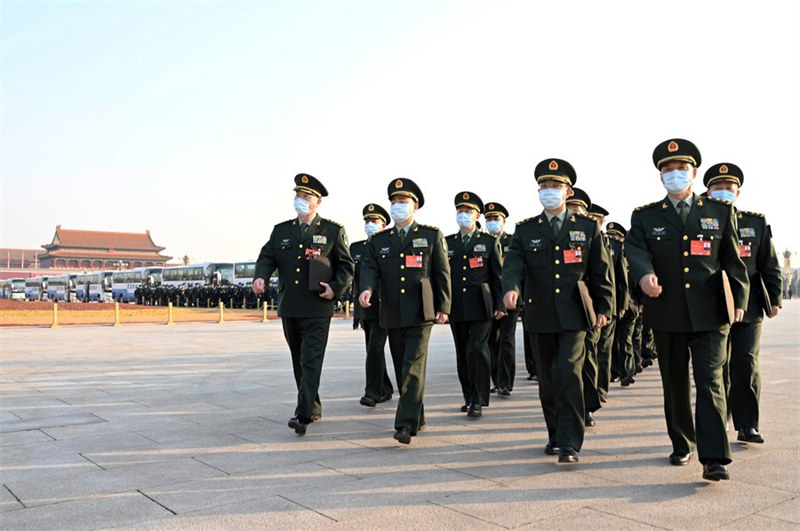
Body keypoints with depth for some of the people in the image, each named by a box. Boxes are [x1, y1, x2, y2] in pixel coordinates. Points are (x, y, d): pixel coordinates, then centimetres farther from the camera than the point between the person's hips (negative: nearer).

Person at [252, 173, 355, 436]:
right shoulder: (281, 230, 13)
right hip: (289, 307, 5)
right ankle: (314, 407, 28)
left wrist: (336, 288, -12)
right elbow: (267, 257, 8)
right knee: (299, 361, 14)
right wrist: (260, 277, -13)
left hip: (317, 308, -5)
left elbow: (346, 265, 4)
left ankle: (303, 415, -12)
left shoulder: (333, 231, 3)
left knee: (311, 361, -10)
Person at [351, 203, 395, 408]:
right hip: (364, 307, 6)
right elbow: (349, 273, 11)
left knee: (375, 347, -13)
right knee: (373, 349, 12)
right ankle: (385, 390, 25)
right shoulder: (355, 248, 14)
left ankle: (372, 392, -10)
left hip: (383, 307, -6)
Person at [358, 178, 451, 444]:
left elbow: (442, 272, 2)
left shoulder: (431, 235, 5)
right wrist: (367, 289, -21)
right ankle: (417, 419, 25)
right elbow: (369, 268, 1)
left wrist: (444, 307, -4)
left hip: (420, 312, -4)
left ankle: (406, 424, -15)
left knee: (414, 366, -13)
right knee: (402, 369, 11)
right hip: (392, 314, 4)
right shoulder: (379, 240, 13)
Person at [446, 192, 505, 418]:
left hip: (481, 306, -3)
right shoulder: (447, 243, 12)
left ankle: (478, 401, -5)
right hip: (456, 307, 3)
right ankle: (470, 397, 22)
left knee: (477, 350, -12)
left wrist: (500, 305, -2)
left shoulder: (489, 242, 6)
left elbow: (497, 275, 4)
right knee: (463, 354, 9)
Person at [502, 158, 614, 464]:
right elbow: (513, 264, -6)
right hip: (540, 316, 2)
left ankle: (570, 443, -9)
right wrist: (511, 288, -27)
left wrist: (603, 308, 5)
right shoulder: (526, 230, 8)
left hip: (574, 314, -2)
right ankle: (555, 435, 27)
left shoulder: (588, 227, 7)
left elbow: (602, 270, 10)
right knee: (548, 379, 10)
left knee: (568, 372, -16)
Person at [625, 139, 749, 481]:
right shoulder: (645, 217, 6)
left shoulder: (720, 212, 9)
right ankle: (682, 444, 29)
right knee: (675, 384, 12)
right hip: (667, 313, 1)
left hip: (709, 312, -1)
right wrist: (644, 273, -31)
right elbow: (635, 250, -10)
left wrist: (740, 298, 1)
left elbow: (733, 260, 10)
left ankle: (714, 459, -9)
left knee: (710, 381, -9)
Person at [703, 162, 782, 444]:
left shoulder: (757, 223, 10)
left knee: (746, 365, -1)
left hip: (748, 308, 1)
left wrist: (774, 299, 6)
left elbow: (770, 265, 12)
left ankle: (748, 426, 7)